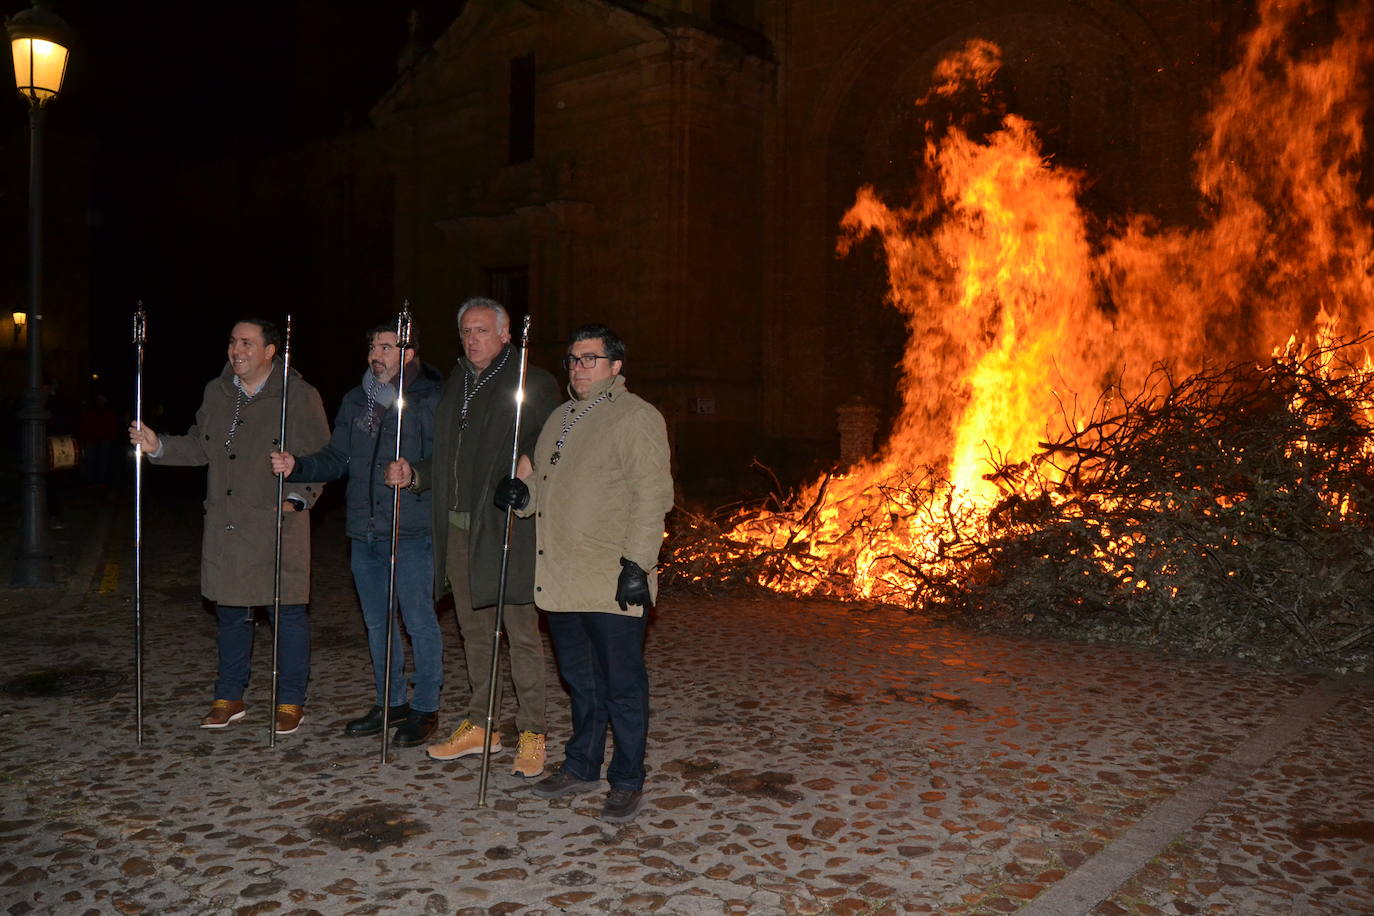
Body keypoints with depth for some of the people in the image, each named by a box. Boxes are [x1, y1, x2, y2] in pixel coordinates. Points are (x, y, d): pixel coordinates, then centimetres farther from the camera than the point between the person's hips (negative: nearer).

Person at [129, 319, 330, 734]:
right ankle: (229, 698, 28)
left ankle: (290, 701, 14)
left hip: (278, 526, -5)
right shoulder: (216, 392, 10)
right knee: (230, 612, 14)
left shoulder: (299, 396, -8)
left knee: (287, 613, 2)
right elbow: (199, 447, 18)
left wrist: (298, 499, -17)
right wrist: (158, 446, 3)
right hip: (225, 526, 6)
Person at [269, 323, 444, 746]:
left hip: (410, 532, -7)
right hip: (364, 532, 7)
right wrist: (296, 466, -2)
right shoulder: (356, 401, 14)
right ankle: (390, 702, 30)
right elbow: (337, 459, 14)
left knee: (419, 620, 0)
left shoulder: (430, 400, -7)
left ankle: (425, 707, 14)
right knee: (376, 622, 16)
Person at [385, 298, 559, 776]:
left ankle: (531, 733, 8)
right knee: (474, 630, 15)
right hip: (458, 526, 7)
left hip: (508, 526, -7)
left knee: (522, 632, -2)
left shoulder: (533, 384, -3)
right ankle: (479, 725, 26)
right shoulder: (455, 386, 19)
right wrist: (414, 474, 9)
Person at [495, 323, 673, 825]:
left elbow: (652, 497, -14)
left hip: (613, 581, -8)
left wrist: (637, 563, -19)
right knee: (580, 680, 18)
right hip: (559, 577, 8)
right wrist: (523, 492, 4)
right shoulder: (559, 419, 19)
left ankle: (627, 781, 14)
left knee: (622, 685, 2)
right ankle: (581, 766, 32)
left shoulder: (637, 417, -7)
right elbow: (545, 489, 27)